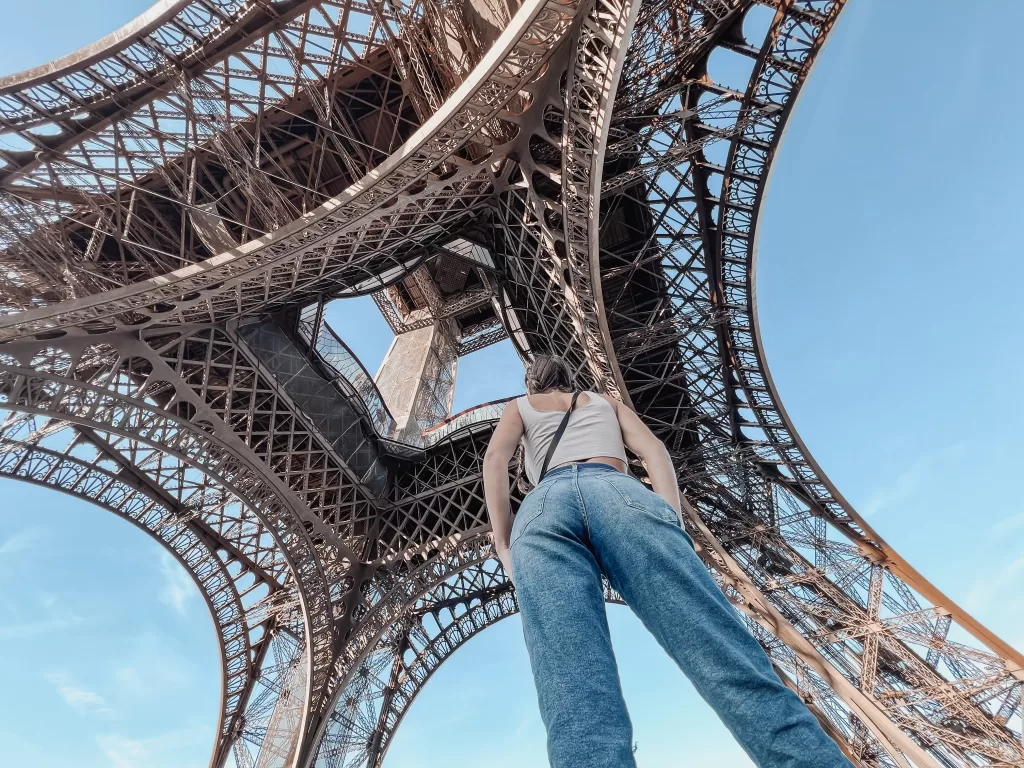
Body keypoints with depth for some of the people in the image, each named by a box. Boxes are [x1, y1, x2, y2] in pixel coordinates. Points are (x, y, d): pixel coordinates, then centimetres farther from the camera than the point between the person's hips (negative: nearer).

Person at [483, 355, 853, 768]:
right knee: (738, 672, -17)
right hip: (619, 493, 1)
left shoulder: (519, 406, 37)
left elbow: (495, 458, 14)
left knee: (580, 714, -20)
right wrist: (672, 523, 9)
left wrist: (505, 545, 10)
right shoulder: (605, 401, 39)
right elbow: (654, 450, 19)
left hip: (543, 510, 0)